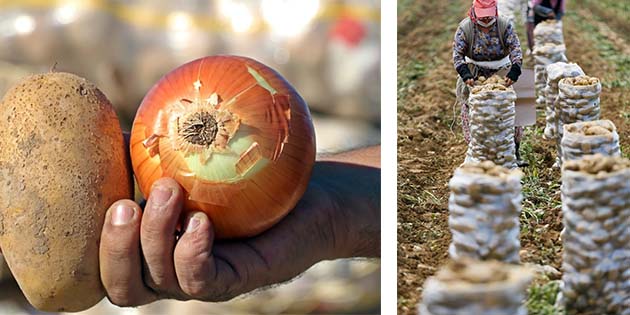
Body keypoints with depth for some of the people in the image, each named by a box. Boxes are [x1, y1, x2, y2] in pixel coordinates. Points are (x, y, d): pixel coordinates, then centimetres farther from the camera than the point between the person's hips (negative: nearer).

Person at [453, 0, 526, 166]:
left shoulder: (505, 25, -10)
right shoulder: (465, 27, -11)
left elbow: (515, 49, -17)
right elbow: (457, 55, -15)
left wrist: (513, 73, -33)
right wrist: (465, 75, -32)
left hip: (502, 72, 1)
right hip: (474, 74, 0)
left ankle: (514, 152, 4)